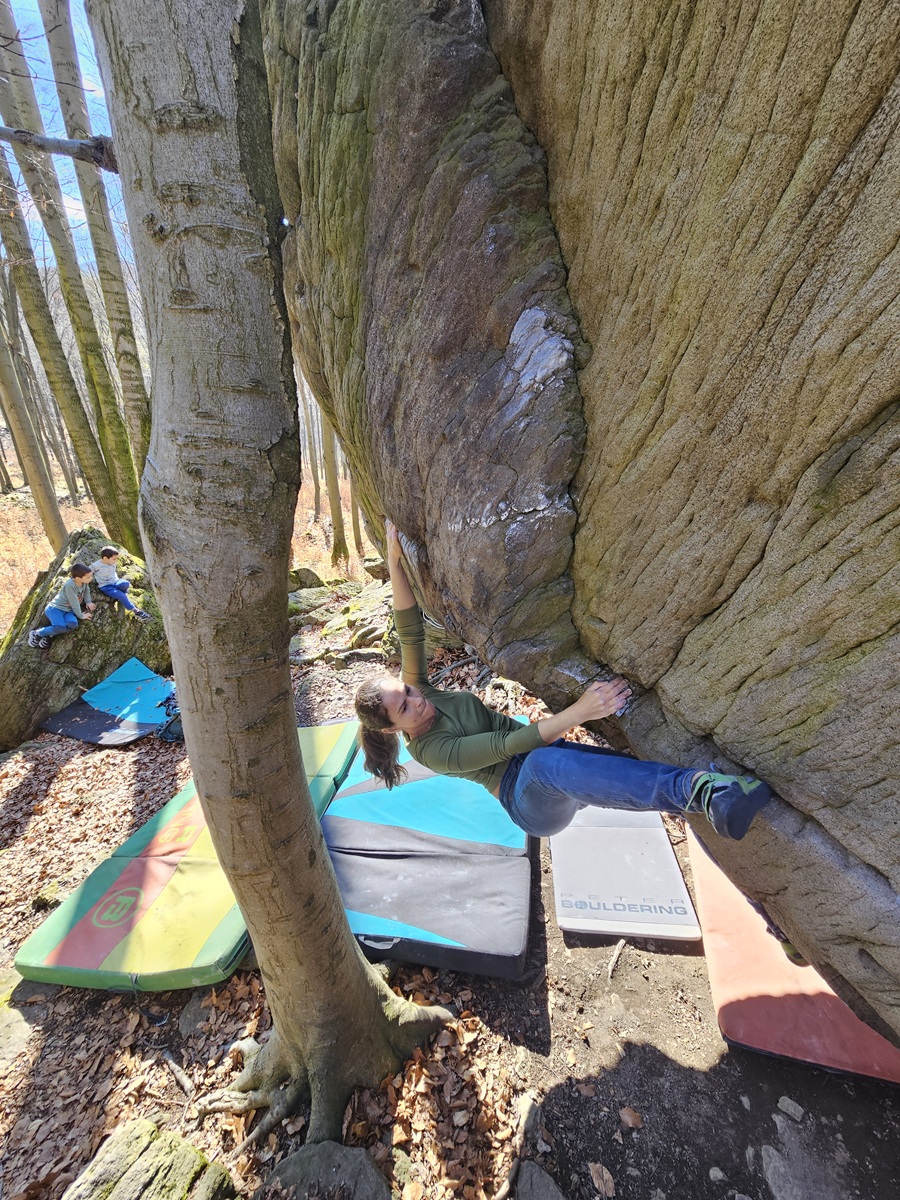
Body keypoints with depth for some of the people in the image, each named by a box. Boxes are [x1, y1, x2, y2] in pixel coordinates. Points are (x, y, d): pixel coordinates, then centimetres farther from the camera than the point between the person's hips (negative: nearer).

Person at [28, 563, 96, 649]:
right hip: (55, 608, -6)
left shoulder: (84, 581, -3)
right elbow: (74, 603, -20)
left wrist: (88, 602, 9)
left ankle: (48, 635, -7)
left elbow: (86, 590, 22)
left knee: (73, 624, -27)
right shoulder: (70, 585, -25)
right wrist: (81, 616, -11)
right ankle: (36, 634, -5)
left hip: (67, 610, 6)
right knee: (60, 627, -32)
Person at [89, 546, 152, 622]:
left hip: (115, 583, 5)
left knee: (126, 583, -32)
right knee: (121, 595, -29)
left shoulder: (113, 564, 7)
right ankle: (136, 611, -26)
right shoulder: (96, 565, -11)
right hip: (105, 587, -5)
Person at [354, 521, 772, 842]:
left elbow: (410, 629, -7)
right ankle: (697, 788, -51)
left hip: (546, 755, 7)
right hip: (529, 802, -7)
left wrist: (394, 562, -17)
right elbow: (507, 745, -23)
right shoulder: (429, 750, -14)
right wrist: (580, 712, -32)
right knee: (545, 763, -44)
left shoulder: (416, 691, 2)